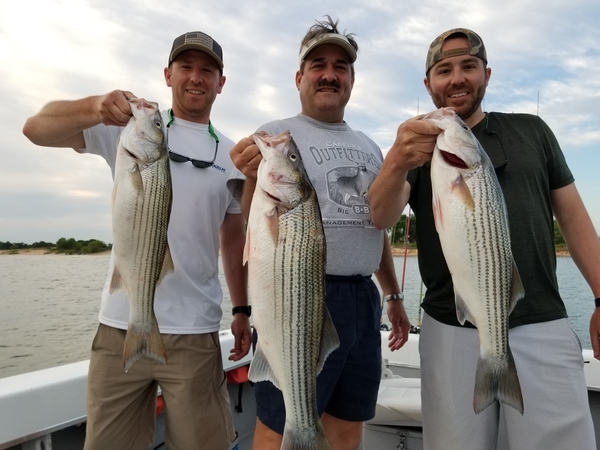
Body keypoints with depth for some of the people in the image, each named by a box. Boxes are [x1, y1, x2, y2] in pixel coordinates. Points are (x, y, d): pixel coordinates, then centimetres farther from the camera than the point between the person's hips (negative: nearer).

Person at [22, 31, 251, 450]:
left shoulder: (232, 156, 7)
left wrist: (242, 309, 10)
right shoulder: (131, 125, 3)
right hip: (121, 325, 0)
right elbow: (37, 129, -8)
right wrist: (97, 106, -28)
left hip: (194, 331, 1)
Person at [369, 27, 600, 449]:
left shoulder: (532, 130, 12)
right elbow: (380, 218, -13)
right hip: (453, 332, -1)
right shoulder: (417, 147, 5)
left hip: (543, 327, 2)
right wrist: (396, 163, -34)